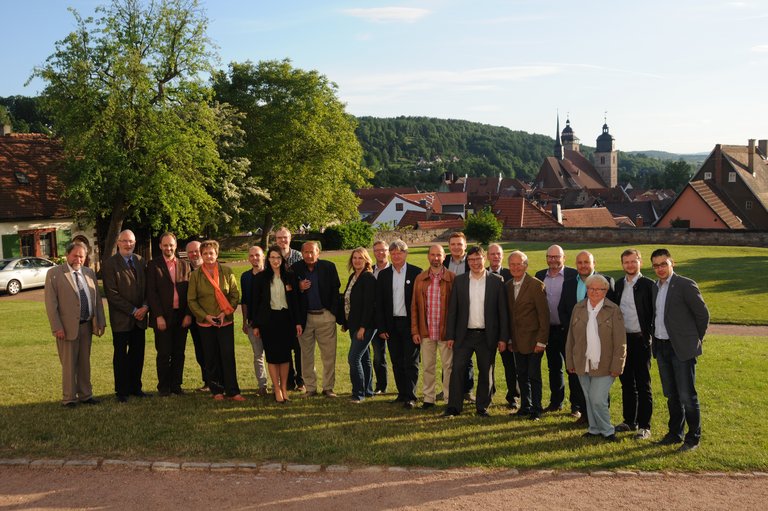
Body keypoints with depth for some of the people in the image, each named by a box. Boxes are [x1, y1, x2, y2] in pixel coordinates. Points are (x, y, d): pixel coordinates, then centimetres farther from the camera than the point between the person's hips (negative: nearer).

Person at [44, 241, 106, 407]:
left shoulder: (89, 273, 9)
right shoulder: (54, 274, -5)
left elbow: (97, 299, 11)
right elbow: (51, 303, -9)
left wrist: (101, 322, 6)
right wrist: (57, 327, -13)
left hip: (87, 325, 5)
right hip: (67, 327, -5)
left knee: (85, 362, 14)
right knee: (69, 364, 4)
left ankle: (85, 395, 25)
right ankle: (69, 398, 16)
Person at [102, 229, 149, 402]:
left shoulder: (140, 261, 10)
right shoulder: (110, 264, -7)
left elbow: (147, 287, 11)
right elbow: (112, 294, -12)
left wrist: (145, 307, -6)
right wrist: (133, 311, -13)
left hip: (140, 317, 5)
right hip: (121, 319, -5)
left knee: (138, 354, 10)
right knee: (121, 356, 6)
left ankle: (135, 387, 22)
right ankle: (122, 391, 16)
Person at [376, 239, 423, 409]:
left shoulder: (416, 273, -3)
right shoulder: (383, 275, 7)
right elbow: (379, 303, 7)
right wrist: (381, 328, 1)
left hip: (410, 323, -3)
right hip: (392, 324, 4)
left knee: (411, 362, -1)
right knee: (397, 362, 9)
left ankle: (411, 397, 3)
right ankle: (402, 393, 19)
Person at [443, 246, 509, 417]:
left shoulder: (496, 281, 1)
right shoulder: (459, 281, 5)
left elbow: (502, 311, 0)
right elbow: (452, 310, 4)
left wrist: (503, 337, -4)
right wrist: (450, 335, 0)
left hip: (487, 336, -1)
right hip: (464, 334, 1)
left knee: (486, 372, 7)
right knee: (457, 369, -3)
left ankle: (482, 407, 20)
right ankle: (454, 407, 5)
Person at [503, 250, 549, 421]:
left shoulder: (536, 285, -12)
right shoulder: (508, 286, 7)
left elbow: (544, 314, -12)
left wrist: (541, 341, -14)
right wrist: (509, 339, 10)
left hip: (533, 340, -5)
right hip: (517, 341, 6)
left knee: (534, 376, 1)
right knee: (522, 375, 12)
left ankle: (536, 410, 13)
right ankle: (525, 406, 25)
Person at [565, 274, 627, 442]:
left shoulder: (613, 310, -6)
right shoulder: (578, 308, 6)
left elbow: (620, 342, -7)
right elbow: (571, 338, 8)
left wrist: (617, 366, -11)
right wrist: (570, 362, 7)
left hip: (604, 365, -4)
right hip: (583, 364, 4)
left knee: (598, 400, -7)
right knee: (589, 399, 13)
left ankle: (607, 430, 13)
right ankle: (595, 429, 28)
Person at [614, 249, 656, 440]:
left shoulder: (648, 285, -6)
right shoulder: (618, 285, 10)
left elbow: (654, 312, -7)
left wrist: (649, 335, -12)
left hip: (640, 340, -5)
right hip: (622, 339, 5)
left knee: (643, 385, 1)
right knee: (626, 383, 13)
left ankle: (644, 426, 8)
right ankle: (630, 421, 24)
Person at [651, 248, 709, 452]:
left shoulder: (685, 285, -11)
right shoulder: (654, 287, 10)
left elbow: (703, 313, -7)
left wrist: (696, 339, 0)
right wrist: (655, 339, 10)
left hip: (682, 348, -6)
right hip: (661, 347, 7)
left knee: (687, 395, -2)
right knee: (671, 395, 15)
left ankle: (693, 437, 11)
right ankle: (675, 432, 27)